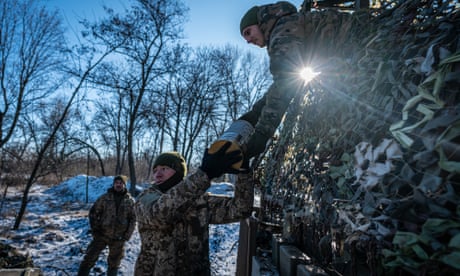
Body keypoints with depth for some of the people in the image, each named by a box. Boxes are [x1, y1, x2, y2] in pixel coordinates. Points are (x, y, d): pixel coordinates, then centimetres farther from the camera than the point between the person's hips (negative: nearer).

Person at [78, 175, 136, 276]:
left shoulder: (130, 200, -3)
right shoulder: (105, 197, -5)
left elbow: (133, 219, 1)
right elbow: (93, 213, 1)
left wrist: (127, 235, -4)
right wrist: (95, 229, -4)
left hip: (118, 238, 1)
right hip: (102, 235, 0)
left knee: (114, 263, 15)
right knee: (89, 258, 4)